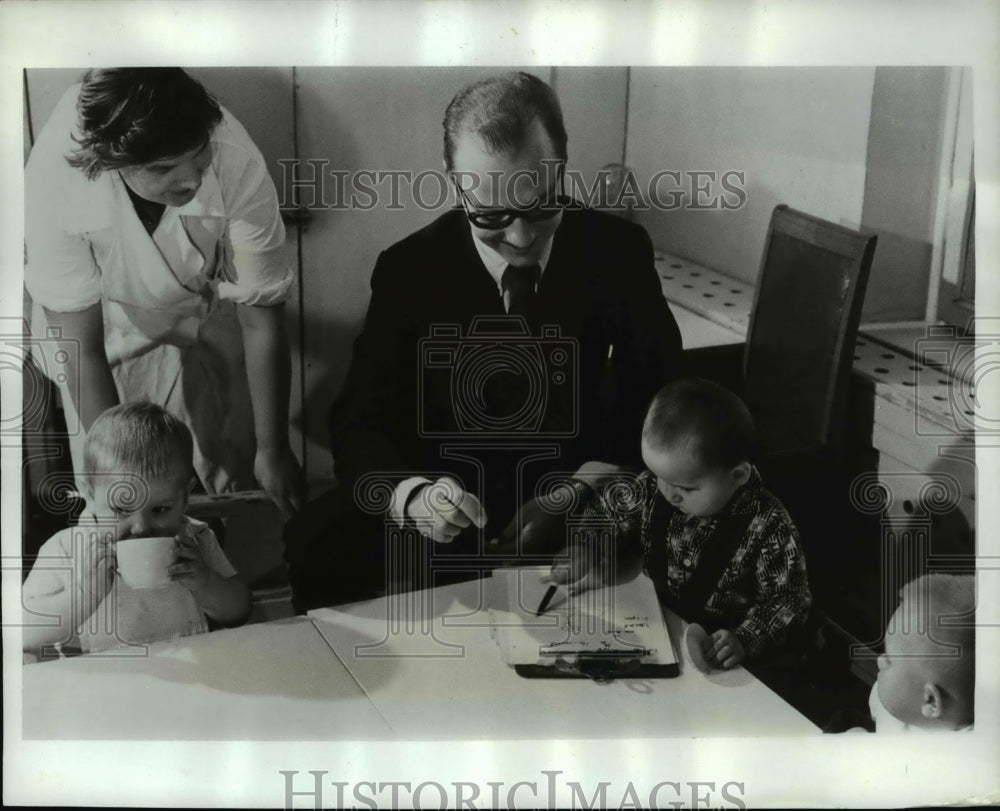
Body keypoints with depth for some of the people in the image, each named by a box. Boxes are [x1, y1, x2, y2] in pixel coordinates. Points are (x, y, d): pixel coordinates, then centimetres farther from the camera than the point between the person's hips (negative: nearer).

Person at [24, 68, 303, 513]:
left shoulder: (238, 164, -38)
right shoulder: (54, 182, -40)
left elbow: (261, 319, -24)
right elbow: (82, 348, -28)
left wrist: (273, 449, -15)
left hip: (212, 317, 1)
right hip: (110, 325, 0)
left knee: (229, 483, 13)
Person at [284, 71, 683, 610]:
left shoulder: (620, 251, -7)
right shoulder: (408, 268, -9)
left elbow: (657, 402, -1)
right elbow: (360, 422, -9)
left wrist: (571, 495, -17)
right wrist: (413, 496, -32)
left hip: (577, 499, 1)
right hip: (444, 505, 0)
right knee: (316, 545, -27)